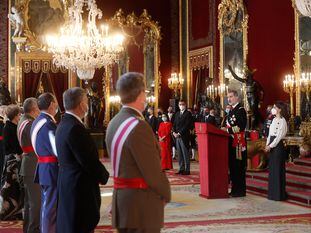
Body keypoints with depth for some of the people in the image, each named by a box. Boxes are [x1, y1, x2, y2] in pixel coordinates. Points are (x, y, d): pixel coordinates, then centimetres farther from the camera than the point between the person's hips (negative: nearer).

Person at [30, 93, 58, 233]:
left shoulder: (37, 122, 12)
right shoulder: (48, 124, -19)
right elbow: (58, 151, -23)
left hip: (44, 169, 10)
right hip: (52, 170, -10)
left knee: (46, 205, 18)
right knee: (51, 207, -3)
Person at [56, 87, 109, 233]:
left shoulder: (64, 124, 10)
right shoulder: (75, 128, -21)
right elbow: (90, 161, -21)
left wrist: (100, 174, 10)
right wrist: (105, 176, -4)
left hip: (68, 186, 10)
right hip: (81, 189, -10)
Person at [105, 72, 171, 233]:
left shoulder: (113, 123, 8)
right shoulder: (139, 126, -20)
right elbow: (153, 170, -19)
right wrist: (166, 194, -1)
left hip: (121, 199, 9)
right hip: (142, 204, -9)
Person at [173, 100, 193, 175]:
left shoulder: (188, 113, -2)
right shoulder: (177, 114, 20)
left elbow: (187, 125, -10)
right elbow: (174, 124, 19)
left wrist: (179, 133, -13)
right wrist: (174, 132, 1)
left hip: (184, 136, -6)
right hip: (177, 136, 6)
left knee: (185, 153, -6)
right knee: (179, 154, 6)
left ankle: (187, 170, -5)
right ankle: (181, 169, 10)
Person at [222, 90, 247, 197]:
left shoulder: (241, 110, -10)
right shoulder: (231, 110, 17)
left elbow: (241, 127, -19)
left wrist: (227, 130, -20)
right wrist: (226, 130, 5)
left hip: (238, 143, -9)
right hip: (231, 142, 9)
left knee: (238, 167, -5)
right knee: (232, 166, 11)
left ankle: (240, 190, 1)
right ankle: (234, 189, 18)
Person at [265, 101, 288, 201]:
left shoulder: (282, 121, -12)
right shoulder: (274, 120, 14)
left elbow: (279, 136, -16)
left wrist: (271, 145, -16)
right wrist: (267, 144, 6)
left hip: (278, 146, -9)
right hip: (272, 146, 9)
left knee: (277, 169, -4)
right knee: (272, 169, 12)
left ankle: (279, 193, 3)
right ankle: (272, 192, 20)